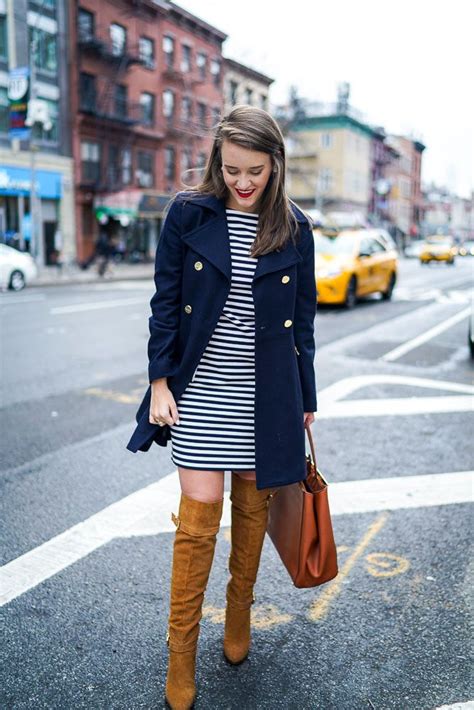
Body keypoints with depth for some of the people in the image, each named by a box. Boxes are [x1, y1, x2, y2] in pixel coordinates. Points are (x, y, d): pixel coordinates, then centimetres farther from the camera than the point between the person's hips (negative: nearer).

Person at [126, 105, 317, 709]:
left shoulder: (294, 228, 2)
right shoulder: (188, 213, -2)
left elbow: (303, 319, 6)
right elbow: (165, 302, 0)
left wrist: (306, 401, 6)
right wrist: (160, 382, -5)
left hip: (266, 397, 2)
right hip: (201, 391, -1)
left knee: (252, 511, 14)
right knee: (198, 518, 1)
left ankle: (238, 620, 38)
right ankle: (181, 655, 19)